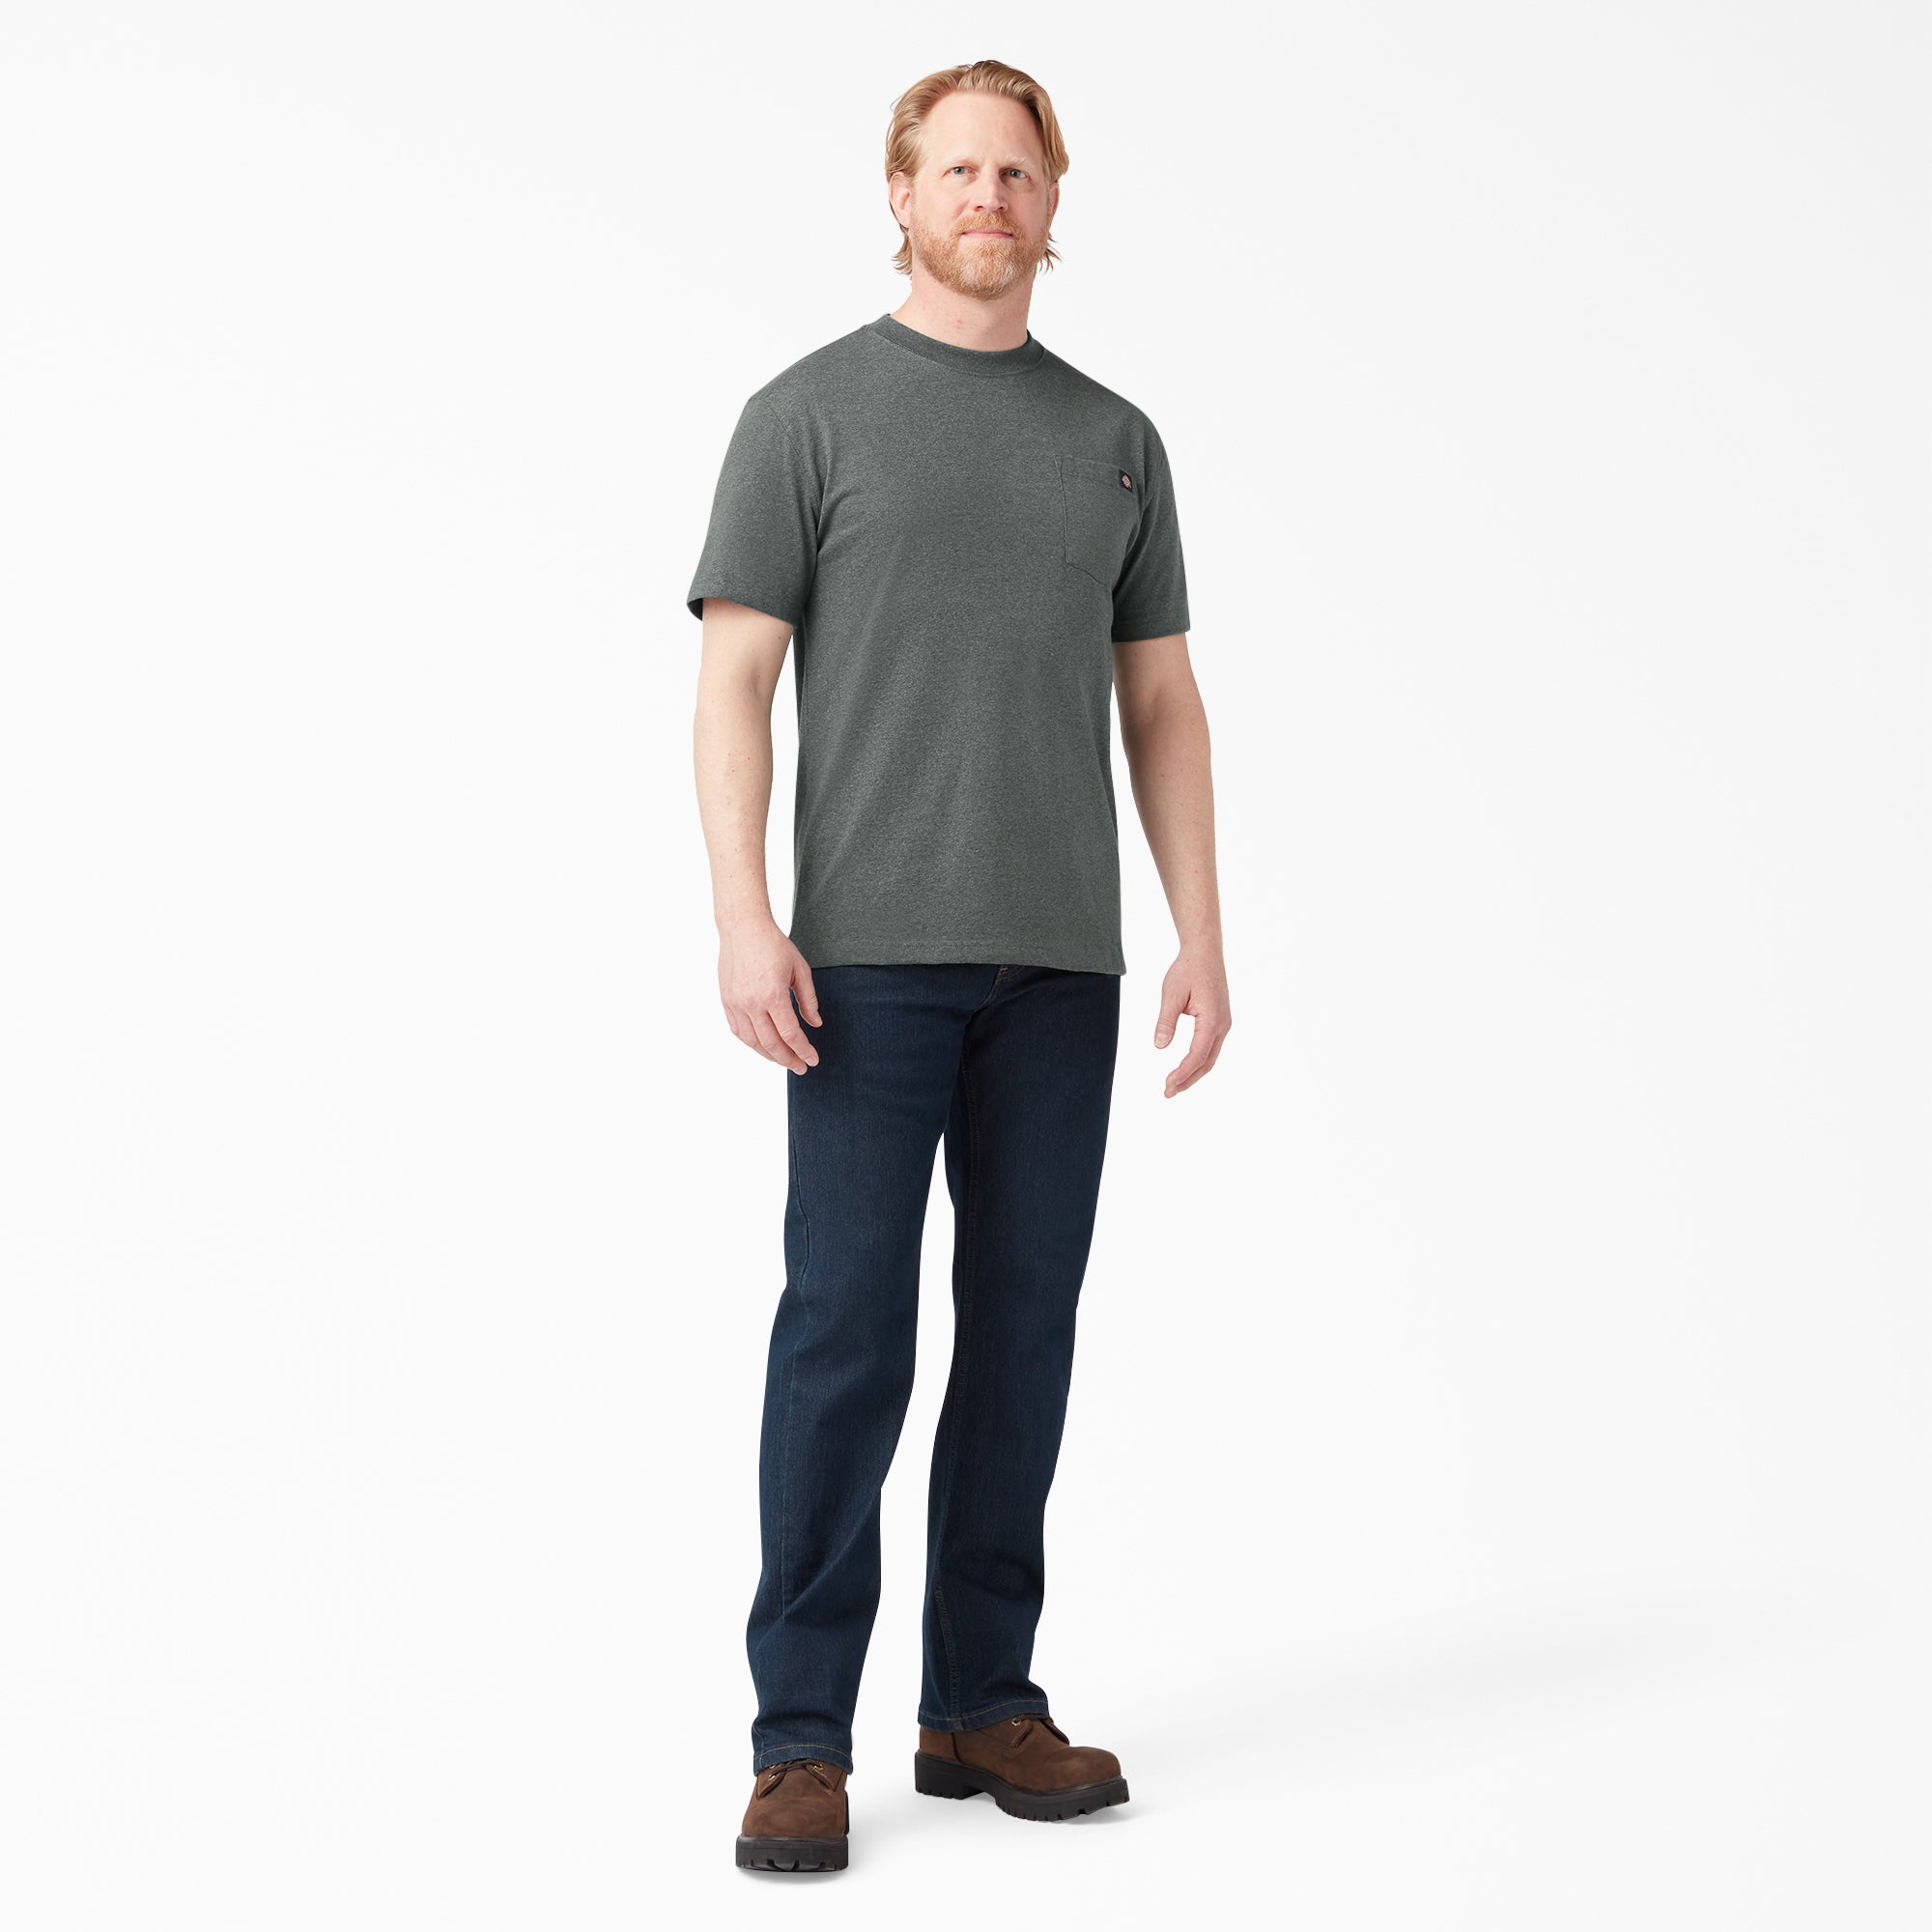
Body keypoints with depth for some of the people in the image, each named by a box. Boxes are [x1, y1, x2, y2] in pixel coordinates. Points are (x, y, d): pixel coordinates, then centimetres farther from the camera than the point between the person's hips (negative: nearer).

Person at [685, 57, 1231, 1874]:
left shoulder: (1116, 441, 15)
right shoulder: (811, 411, 2)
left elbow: (1161, 705, 14)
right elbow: (732, 683, -3)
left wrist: (1202, 936, 5)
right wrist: (742, 919, -14)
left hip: (1060, 961, 4)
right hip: (869, 953, -4)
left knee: (1023, 1331, 7)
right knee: (845, 1329, -6)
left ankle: (982, 1704, 17)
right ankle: (801, 1740, 2)